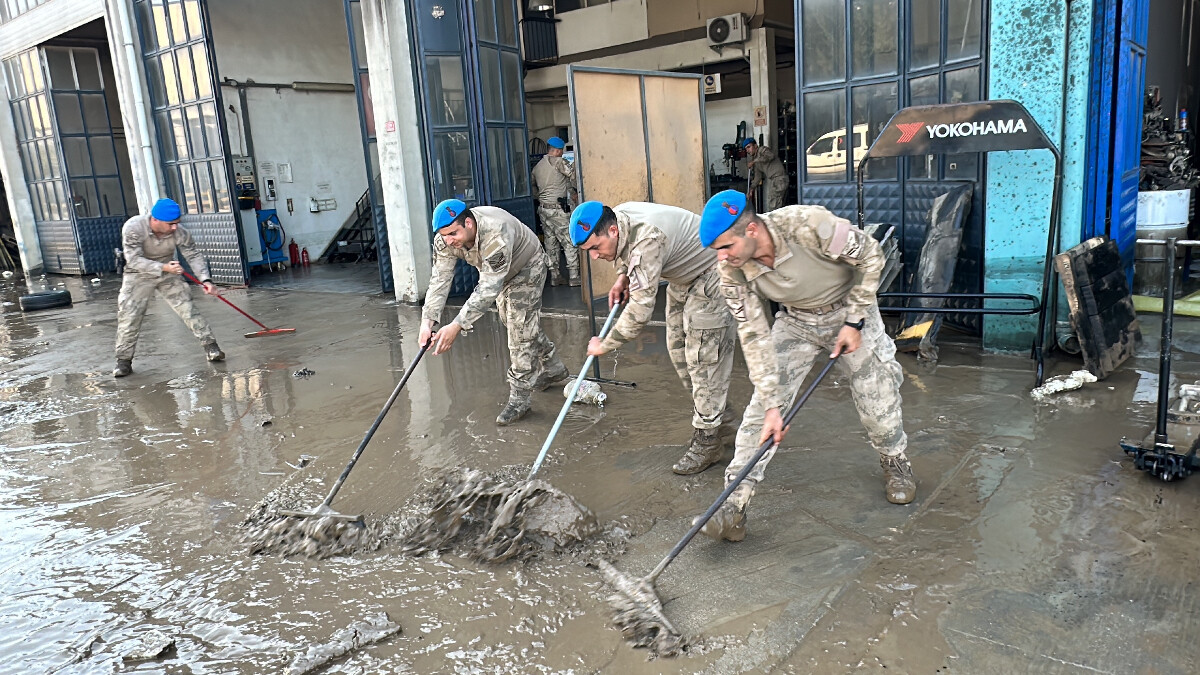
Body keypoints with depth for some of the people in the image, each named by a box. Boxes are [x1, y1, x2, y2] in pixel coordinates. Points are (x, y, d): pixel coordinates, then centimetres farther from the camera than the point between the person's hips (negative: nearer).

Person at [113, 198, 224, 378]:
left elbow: (194, 255, -16)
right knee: (129, 316, -5)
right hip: (139, 275, -1)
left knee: (187, 307, -8)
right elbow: (134, 260, -30)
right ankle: (124, 360, 8)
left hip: (169, 272, 1)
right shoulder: (133, 228, -28)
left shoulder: (179, 232, -23)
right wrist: (164, 267, -42)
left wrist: (205, 279, -31)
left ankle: (210, 346, 0)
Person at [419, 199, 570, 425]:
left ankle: (519, 400, -4)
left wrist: (457, 325, -50)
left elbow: (488, 288, -46)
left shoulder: (496, 233, -46)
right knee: (511, 322, 19)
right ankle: (553, 369, 38)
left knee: (521, 328, -13)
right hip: (497, 272, 8)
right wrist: (427, 320, -37)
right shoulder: (445, 238, -26)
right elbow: (440, 279, -26)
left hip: (527, 267, -7)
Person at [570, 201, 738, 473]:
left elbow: (640, 309, -38)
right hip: (682, 276, 10)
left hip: (711, 276, -10)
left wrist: (604, 345, -27)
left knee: (703, 356, -10)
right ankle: (719, 412, 30)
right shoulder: (615, 218, -10)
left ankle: (706, 440, 0)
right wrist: (622, 277, -1)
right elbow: (626, 254, 17)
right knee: (678, 348, 13)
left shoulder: (647, 239, -38)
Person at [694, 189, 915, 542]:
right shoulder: (731, 269, -24)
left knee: (877, 400, 3)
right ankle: (734, 506, -6)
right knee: (761, 408, -10)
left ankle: (896, 464, 37)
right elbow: (754, 337, -17)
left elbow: (871, 256, -18)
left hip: (850, 311, -2)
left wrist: (853, 322, -16)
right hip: (795, 321, 2)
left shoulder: (810, 225, -36)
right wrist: (772, 405, -19)